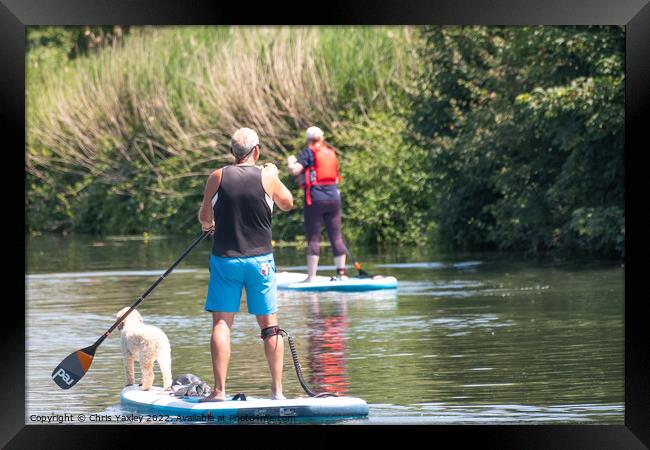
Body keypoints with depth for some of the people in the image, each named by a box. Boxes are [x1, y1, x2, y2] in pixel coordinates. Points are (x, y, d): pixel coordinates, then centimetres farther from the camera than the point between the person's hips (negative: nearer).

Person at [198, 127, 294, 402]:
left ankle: (219, 391, -7)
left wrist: (208, 224, 31)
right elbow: (287, 204, 13)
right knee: (269, 324, 8)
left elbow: (204, 217, 7)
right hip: (260, 260, 0)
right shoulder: (267, 177, -4)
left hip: (225, 258, 0)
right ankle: (277, 391, 7)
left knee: (222, 322, 1)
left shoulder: (217, 177, -3)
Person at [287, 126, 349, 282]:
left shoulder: (308, 152, -3)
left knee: (313, 237, -2)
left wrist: (290, 162, 8)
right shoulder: (331, 152, 14)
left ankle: (311, 276, -3)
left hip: (315, 198, -5)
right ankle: (342, 272, 8)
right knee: (336, 236, 8)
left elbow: (294, 170, -14)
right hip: (333, 197, 5)